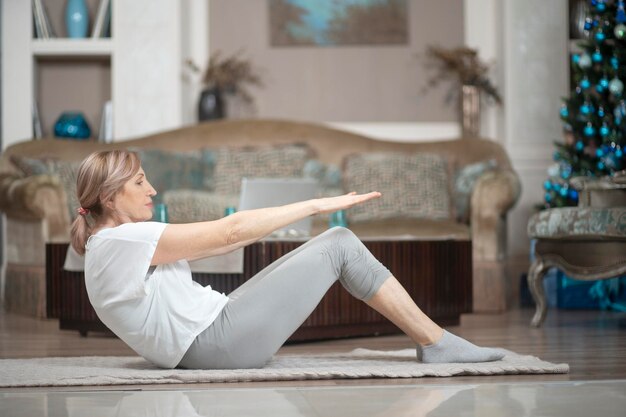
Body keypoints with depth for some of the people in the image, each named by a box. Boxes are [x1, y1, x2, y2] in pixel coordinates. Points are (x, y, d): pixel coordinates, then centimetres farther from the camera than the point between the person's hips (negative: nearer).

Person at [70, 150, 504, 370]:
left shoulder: (121, 244, 16)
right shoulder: (121, 241, -15)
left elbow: (218, 241, 21)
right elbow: (228, 232, -17)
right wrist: (315, 204, -12)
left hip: (214, 330, 10)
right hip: (215, 342, -10)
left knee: (337, 239, 7)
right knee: (340, 246, -6)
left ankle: (431, 338, 9)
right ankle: (437, 342, 3)